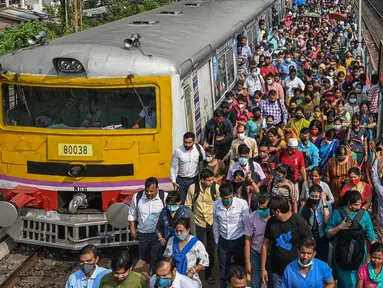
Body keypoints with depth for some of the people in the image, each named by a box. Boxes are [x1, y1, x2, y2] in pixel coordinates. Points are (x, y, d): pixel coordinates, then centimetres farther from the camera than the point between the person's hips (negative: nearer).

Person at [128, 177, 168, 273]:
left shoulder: (165, 197, -16)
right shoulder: (137, 197, -8)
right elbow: (132, 215, 6)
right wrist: (133, 230, 6)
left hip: (158, 234, -4)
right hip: (143, 234, 4)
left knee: (156, 259, -8)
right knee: (143, 257, 20)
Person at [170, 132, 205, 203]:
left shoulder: (199, 148, -10)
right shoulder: (178, 151, -12)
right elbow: (173, 167, -3)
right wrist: (174, 181, -8)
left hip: (194, 180, 1)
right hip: (181, 181, -1)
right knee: (180, 202, 6)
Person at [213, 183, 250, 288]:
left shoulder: (242, 203, -19)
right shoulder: (216, 204, -10)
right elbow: (215, 225, 4)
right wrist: (217, 242, 12)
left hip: (238, 241, -2)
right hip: (223, 242, 2)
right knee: (223, 271, 15)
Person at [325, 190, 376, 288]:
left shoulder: (364, 214, -4)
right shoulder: (337, 213, -8)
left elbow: (370, 236, 1)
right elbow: (328, 233, -5)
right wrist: (339, 227, -20)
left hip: (359, 253, 1)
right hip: (341, 253, -1)